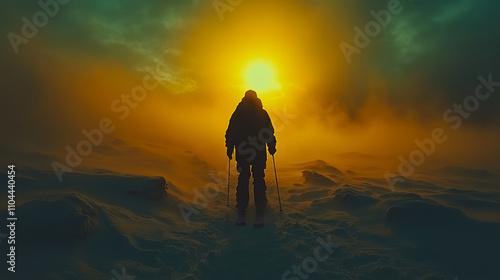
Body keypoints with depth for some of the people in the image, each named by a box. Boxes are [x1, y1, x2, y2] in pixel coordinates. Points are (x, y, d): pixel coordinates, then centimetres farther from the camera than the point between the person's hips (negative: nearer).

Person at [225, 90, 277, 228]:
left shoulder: (237, 113, 6)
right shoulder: (262, 113, 5)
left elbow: (230, 133, 4)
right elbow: (270, 132, 4)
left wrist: (229, 149, 10)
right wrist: (272, 147, 14)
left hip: (242, 153, 1)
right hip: (259, 154, -1)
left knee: (243, 180, 8)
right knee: (259, 180, 4)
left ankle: (241, 215, 5)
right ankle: (259, 216, -1)